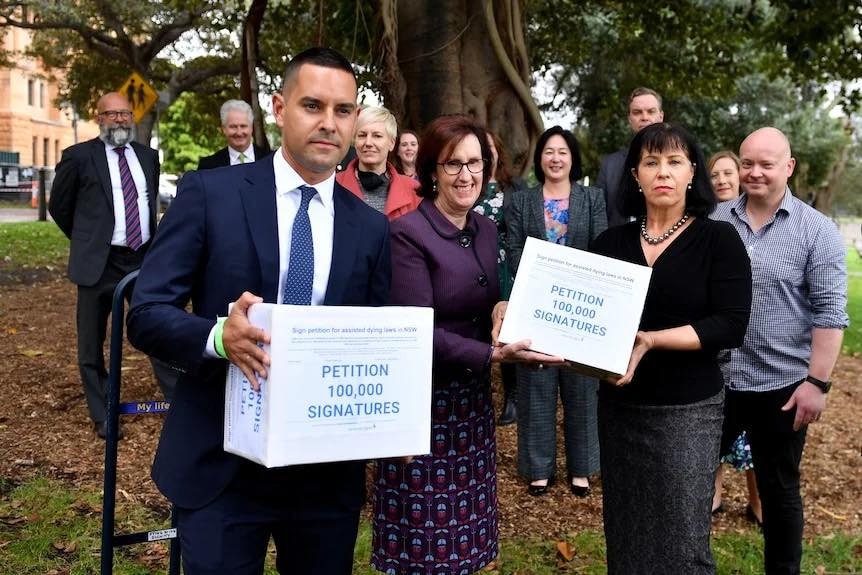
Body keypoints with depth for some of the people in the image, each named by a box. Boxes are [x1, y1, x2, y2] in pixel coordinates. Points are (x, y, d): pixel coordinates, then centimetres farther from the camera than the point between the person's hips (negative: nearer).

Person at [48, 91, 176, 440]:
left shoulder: (148, 156, 9)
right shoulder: (79, 156, -3)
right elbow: (59, 206, 7)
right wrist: (87, 240, 11)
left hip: (144, 258, 3)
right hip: (98, 262, -3)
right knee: (91, 344, 7)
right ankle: (102, 415, 22)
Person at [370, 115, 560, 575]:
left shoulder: (487, 229, 7)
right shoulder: (408, 233, -14)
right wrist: (494, 354, -25)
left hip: (474, 396, 6)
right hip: (424, 397, -6)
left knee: (464, 529, 16)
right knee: (423, 536, 4)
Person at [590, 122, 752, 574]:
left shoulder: (719, 239, -5)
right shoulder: (610, 242, 5)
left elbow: (730, 326, -14)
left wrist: (650, 340, -24)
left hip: (688, 408, -3)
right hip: (619, 404, 3)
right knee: (625, 529, 14)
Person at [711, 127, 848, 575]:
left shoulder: (817, 231, -6)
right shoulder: (714, 221, 2)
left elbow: (830, 312, -9)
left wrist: (817, 381, -13)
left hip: (781, 384, -3)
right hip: (713, 379, 3)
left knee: (779, 489, 13)